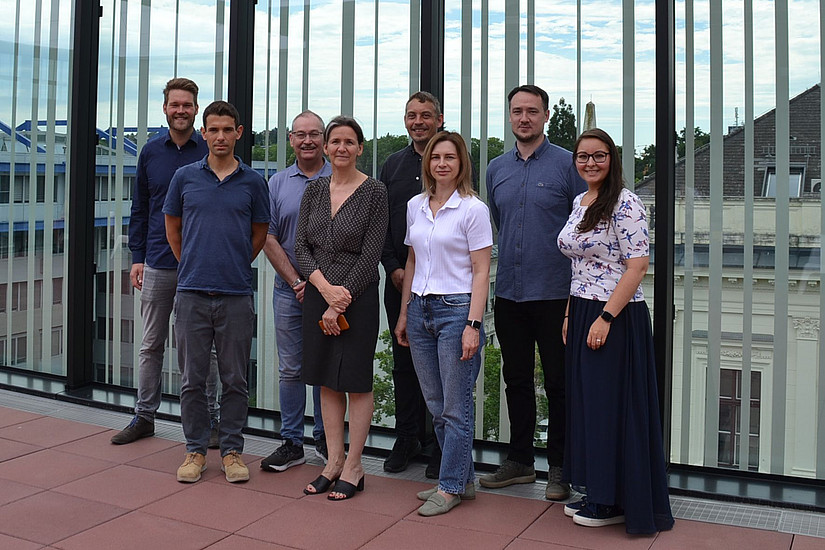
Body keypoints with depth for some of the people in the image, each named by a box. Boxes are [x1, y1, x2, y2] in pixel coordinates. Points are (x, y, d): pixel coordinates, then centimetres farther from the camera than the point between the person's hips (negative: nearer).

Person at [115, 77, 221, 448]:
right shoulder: (151, 152, 8)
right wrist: (137, 257, 6)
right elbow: (140, 209, 12)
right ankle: (144, 416, 23)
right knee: (151, 345, 10)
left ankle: (209, 419, 17)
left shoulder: (210, 153, -1)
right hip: (158, 264, 3)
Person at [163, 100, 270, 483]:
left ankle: (232, 449, 19)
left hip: (236, 294, 0)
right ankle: (195, 449, 20)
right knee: (192, 379, 7)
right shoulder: (185, 177, 5)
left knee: (235, 380, 6)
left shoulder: (253, 182, 3)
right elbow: (173, 228, 16)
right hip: (192, 293, 1)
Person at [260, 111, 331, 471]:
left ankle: (325, 439, 20)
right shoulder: (278, 183, 8)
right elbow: (269, 239, 4)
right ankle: (292, 443, 16)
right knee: (290, 369, 6)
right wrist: (296, 281, -5)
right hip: (289, 289, 2)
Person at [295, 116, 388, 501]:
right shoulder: (314, 190, 8)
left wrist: (340, 303, -12)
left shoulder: (374, 192, -6)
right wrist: (324, 288, -11)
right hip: (318, 294, 5)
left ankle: (353, 468, 14)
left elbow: (370, 255, -10)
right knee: (327, 380, 10)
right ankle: (334, 461, 22)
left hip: (357, 296, -5)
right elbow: (300, 245, 4)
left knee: (356, 381, 2)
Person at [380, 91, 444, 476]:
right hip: (399, 280, 4)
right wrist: (393, 267, 0)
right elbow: (381, 224, 13)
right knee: (403, 360, 10)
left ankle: (442, 446, 12)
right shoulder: (393, 165, 13)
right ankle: (407, 437, 23)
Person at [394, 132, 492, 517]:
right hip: (420, 309, 6)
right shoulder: (415, 206, 10)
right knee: (436, 406, 12)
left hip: (456, 310, -6)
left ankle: (451, 487, 14)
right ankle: (464, 478, 26)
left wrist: (473, 325, -15)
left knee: (455, 407, 1)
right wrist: (403, 314, 14)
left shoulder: (473, 209, -6)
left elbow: (481, 272, -8)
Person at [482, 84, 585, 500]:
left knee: (558, 383, 5)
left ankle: (559, 467, 17)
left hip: (555, 294, -4)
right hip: (508, 293, 5)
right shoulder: (496, 169, 10)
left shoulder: (567, 165, -4)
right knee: (516, 380, 13)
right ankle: (520, 460, 26)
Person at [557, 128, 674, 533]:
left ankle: (615, 502, 13)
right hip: (582, 317, 8)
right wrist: (570, 315, 14)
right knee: (585, 401, 13)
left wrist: (605, 318, -21)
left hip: (616, 317, -8)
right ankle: (593, 490, 26)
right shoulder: (579, 202, 13)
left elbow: (638, 265, -18)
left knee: (611, 404, -1)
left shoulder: (625, 204, -13)